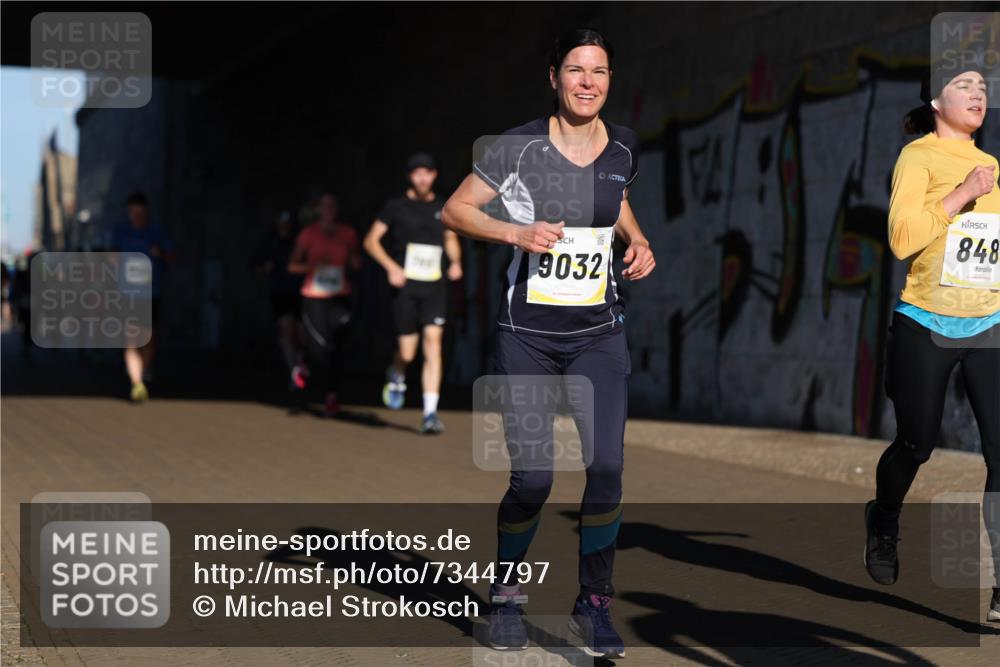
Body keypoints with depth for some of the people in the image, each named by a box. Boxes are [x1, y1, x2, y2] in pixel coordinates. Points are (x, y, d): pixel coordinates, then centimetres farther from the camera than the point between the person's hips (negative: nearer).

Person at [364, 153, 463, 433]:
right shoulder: (396, 206, 2)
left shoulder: (443, 208, 12)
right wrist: (391, 266, -12)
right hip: (405, 286, -2)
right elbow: (371, 240, 2)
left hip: (435, 287, 2)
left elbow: (451, 239, 27)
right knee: (407, 352, -3)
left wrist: (455, 261, 7)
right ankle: (397, 377, 36)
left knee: (433, 341, -14)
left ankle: (430, 413, -14)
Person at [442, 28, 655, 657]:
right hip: (527, 334, -3)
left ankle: (594, 603, 6)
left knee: (607, 468, -12)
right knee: (533, 479, -6)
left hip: (600, 333, 3)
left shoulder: (623, 146, 3)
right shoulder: (520, 146, -9)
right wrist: (517, 232, -17)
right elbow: (455, 210, -2)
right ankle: (506, 594, 21)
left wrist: (639, 241, 6)